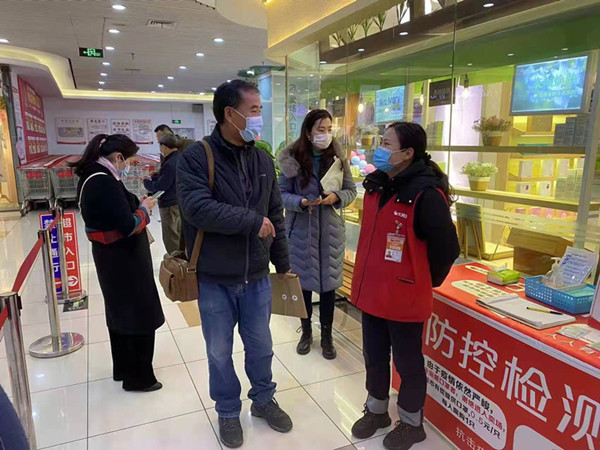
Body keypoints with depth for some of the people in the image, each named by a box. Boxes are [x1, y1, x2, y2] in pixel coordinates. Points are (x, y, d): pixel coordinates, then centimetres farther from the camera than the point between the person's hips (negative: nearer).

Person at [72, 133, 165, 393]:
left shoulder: (93, 177, 8)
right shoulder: (105, 182, -24)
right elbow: (128, 226, -25)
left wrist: (137, 205, 1)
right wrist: (144, 209, -9)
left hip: (112, 256, 10)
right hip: (123, 259, -10)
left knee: (120, 313, 21)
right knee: (139, 316, 4)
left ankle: (123, 368, 38)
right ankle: (138, 377, 19)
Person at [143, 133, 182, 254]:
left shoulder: (170, 164, -23)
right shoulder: (180, 158, 5)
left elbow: (160, 186, -19)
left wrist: (147, 182, -2)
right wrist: (154, 177, 5)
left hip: (170, 204, -9)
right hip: (179, 201, 9)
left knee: (170, 237, 2)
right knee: (179, 233, 20)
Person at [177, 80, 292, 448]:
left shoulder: (262, 159, 3)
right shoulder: (195, 158, -13)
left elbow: (276, 216, 8)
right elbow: (196, 207, -28)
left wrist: (283, 263, 11)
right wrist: (252, 221, -22)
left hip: (257, 277, 4)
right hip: (214, 280, -3)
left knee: (261, 345, 19)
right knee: (220, 351, 15)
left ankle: (264, 399, 44)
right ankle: (228, 411, 39)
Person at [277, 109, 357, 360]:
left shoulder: (338, 157, -2)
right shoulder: (292, 159, -7)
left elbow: (351, 191, 4)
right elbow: (282, 194, -4)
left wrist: (337, 197, -18)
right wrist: (302, 202, -23)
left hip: (330, 231, 1)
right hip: (301, 232, -1)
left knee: (328, 283, 9)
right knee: (303, 282, 12)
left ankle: (326, 336, 28)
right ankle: (306, 332, 34)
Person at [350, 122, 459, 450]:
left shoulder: (426, 194, -21)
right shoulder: (378, 185, 5)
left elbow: (446, 248, -16)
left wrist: (426, 283, -2)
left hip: (404, 297, -7)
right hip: (372, 292, 7)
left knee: (407, 362, 13)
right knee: (374, 357, 21)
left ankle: (411, 423, 37)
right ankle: (376, 411, 44)